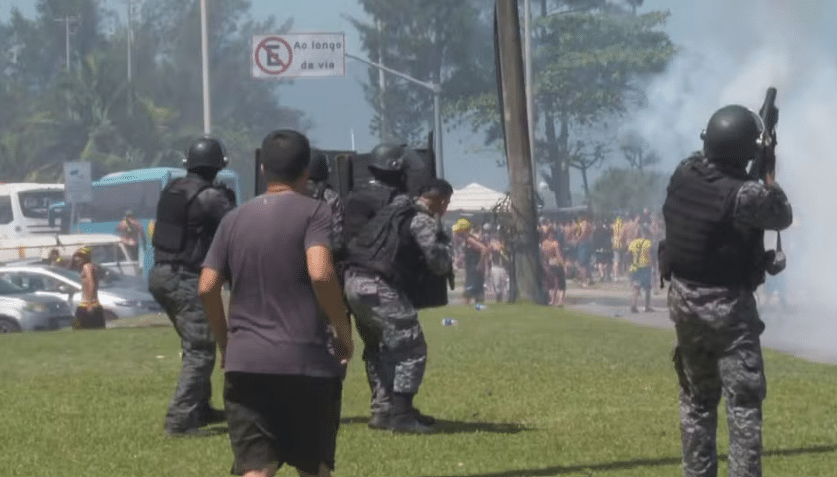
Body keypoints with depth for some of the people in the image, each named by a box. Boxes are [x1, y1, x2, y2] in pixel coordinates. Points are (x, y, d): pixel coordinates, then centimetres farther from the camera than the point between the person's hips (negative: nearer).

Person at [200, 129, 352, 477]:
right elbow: (320, 274, -18)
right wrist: (344, 332, -7)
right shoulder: (312, 212, -3)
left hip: (244, 362, 3)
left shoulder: (235, 219, 11)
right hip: (306, 360, -3)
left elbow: (207, 287, 7)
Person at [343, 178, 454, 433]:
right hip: (379, 287, -9)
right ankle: (400, 415, -7)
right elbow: (439, 263, -8)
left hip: (354, 281, 9)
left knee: (377, 348, 21)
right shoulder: (422, 221, -4)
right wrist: (443, 241, 12)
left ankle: (382, 410, 21)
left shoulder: (394, 210, 21)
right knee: (411, 350, -3)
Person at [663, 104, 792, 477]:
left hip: (684, 299, 6)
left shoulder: (684, 172, -5)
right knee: (744, 402, -3)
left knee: (696, 398, 17)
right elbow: (784, 217, -3)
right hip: (727, 305, -6)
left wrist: (754, 183, 13)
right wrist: (767, 180, 10)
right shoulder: (745, 195, -22)